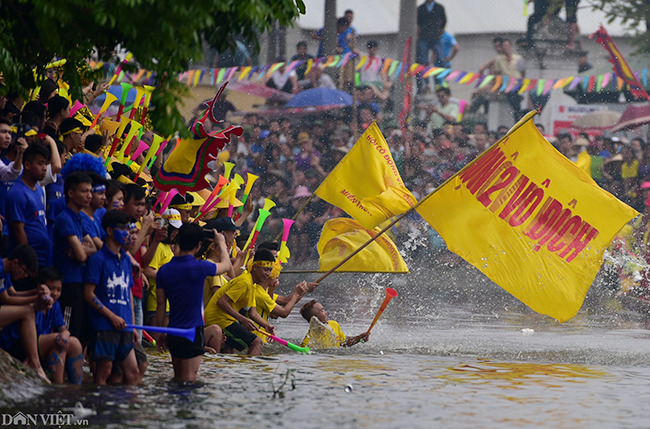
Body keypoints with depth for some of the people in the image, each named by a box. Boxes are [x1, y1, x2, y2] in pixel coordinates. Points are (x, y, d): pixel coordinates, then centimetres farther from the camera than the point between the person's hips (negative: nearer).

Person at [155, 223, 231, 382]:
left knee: (178, 377, 15)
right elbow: (226, 265, 8)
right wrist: (221, 244, 27)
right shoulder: (200, 267, -13)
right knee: (189, 378, -5)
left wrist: (160, 332, 18)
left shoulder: (164, 270, 1)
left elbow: (160, 304, 8)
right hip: (193, 330, -6)